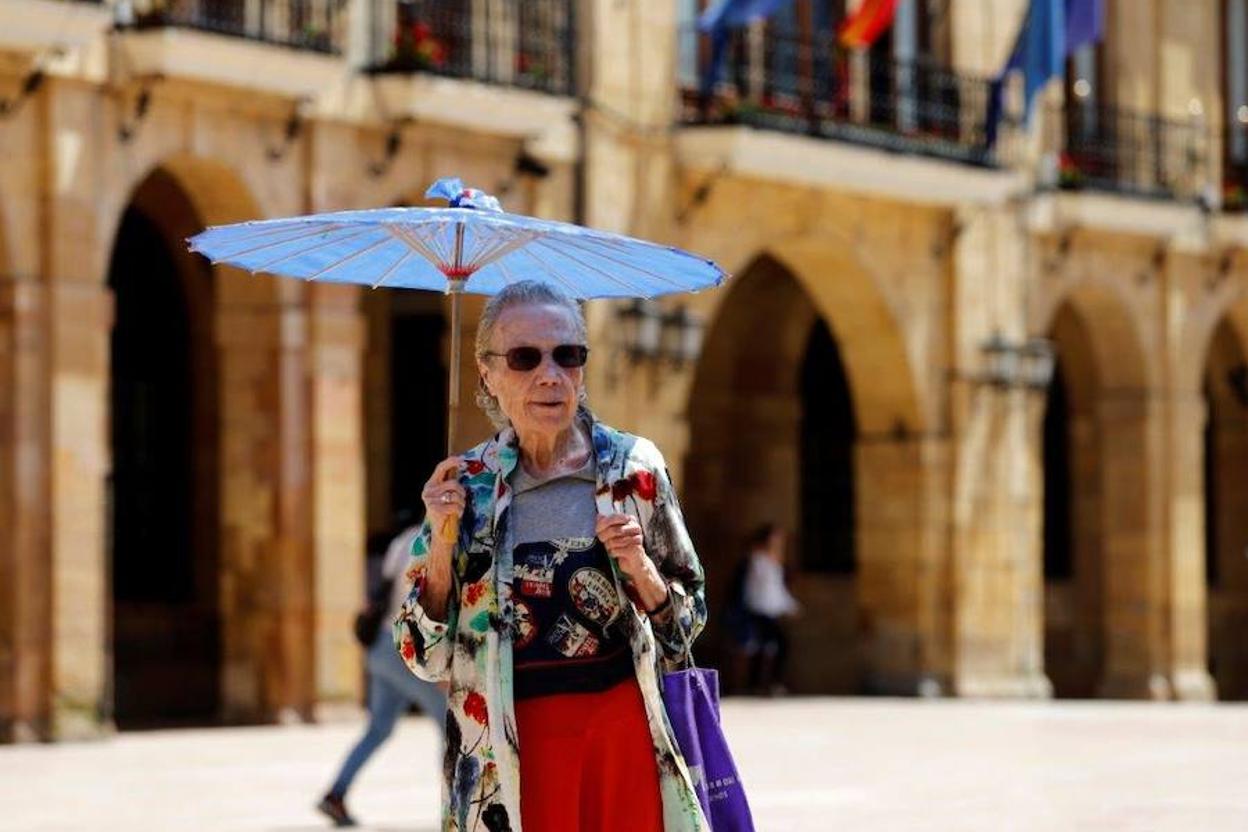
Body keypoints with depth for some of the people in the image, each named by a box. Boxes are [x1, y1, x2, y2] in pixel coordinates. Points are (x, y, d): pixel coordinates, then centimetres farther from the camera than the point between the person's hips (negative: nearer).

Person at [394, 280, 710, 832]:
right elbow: (426, 658, 1)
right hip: (509, 757, 0)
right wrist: (442, 544, -12)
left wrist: (641, 570, -13)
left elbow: (688, 617, 6)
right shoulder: (466, 485, 0)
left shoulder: (633, 468, -1)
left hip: (626, 730, 0)